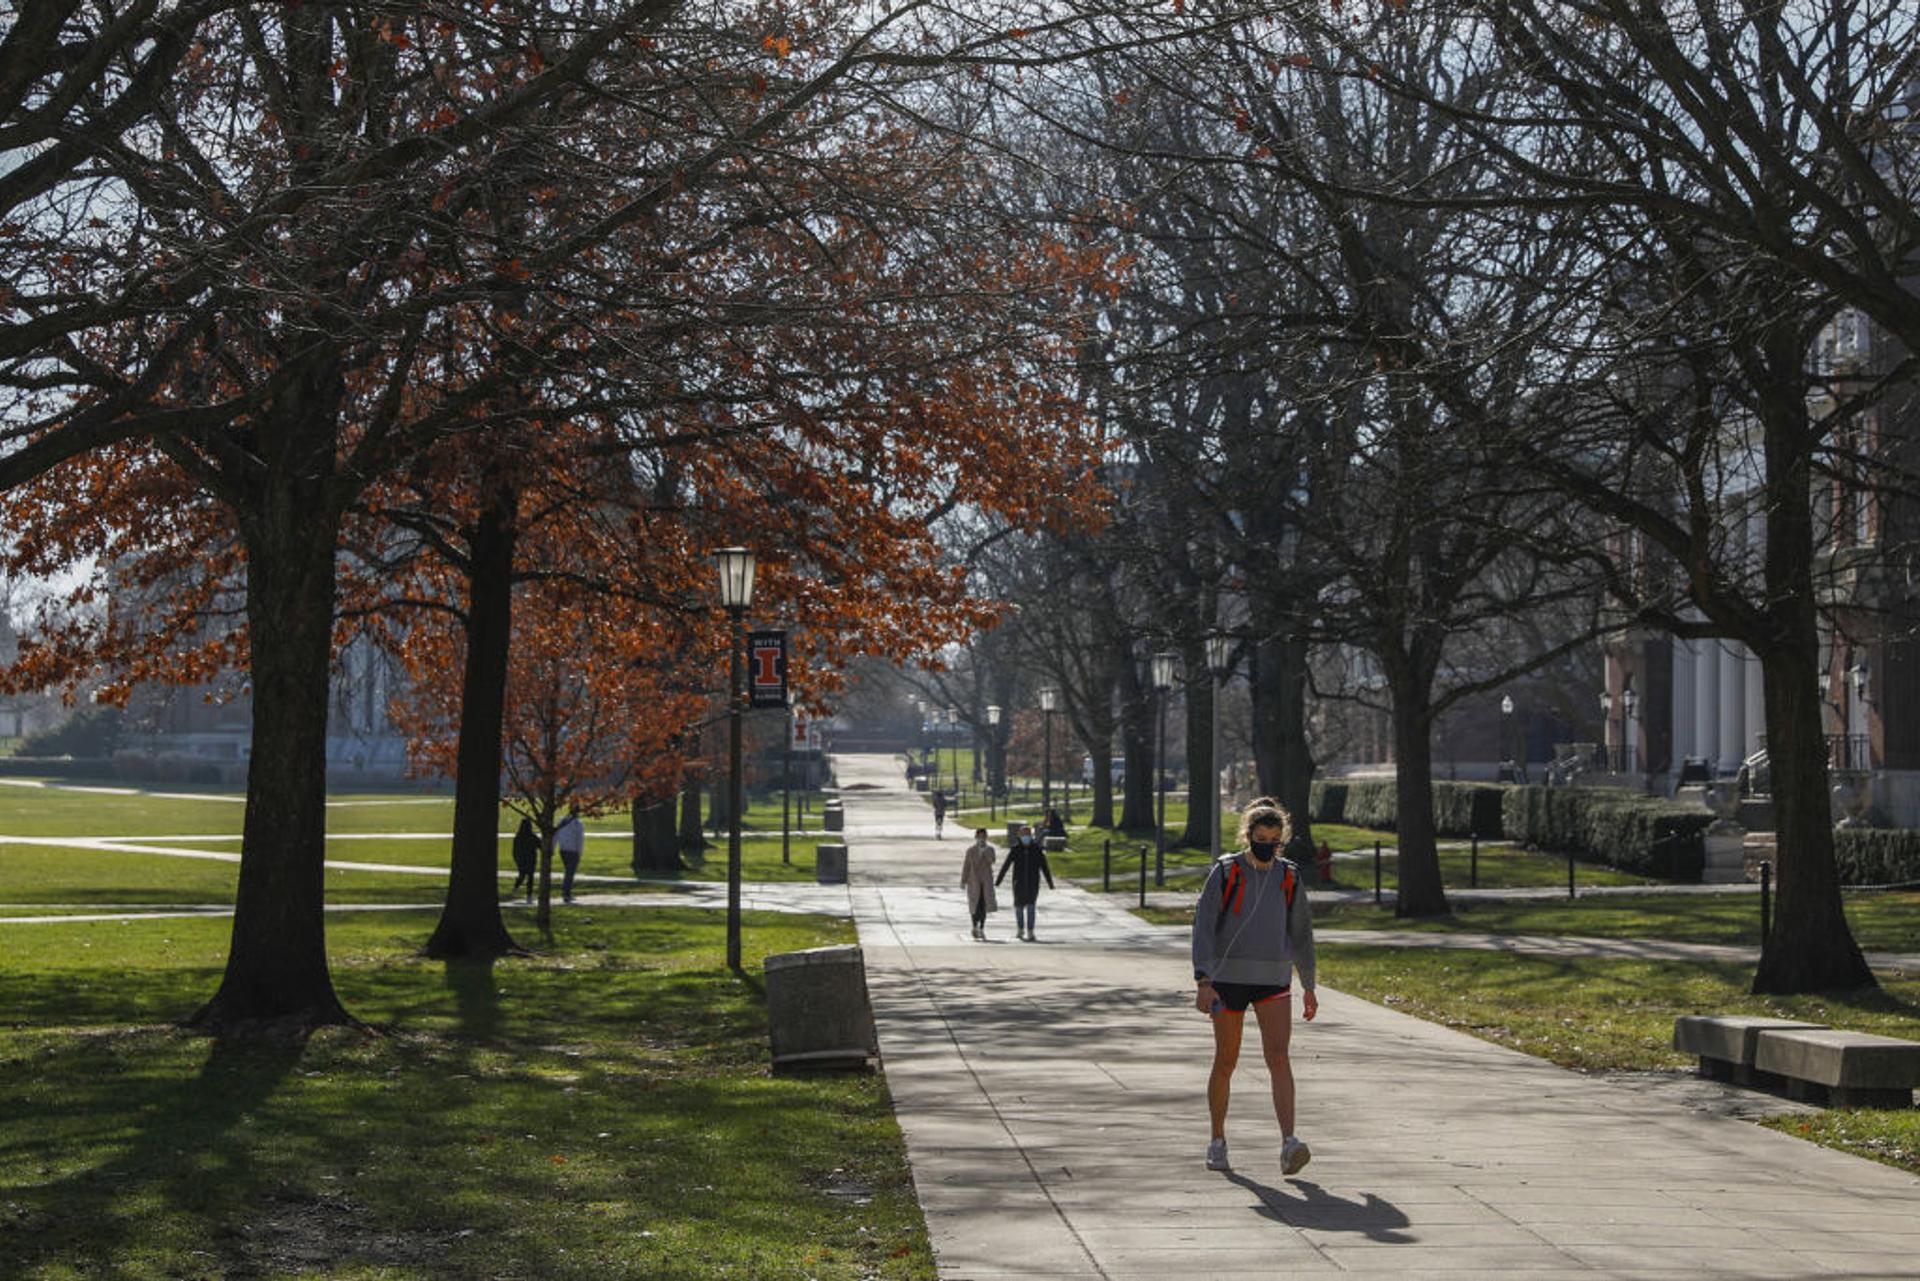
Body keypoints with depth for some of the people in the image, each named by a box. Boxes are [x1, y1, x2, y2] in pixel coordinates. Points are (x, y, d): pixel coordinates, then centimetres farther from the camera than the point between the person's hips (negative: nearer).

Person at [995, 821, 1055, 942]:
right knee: (1019, 907, 10)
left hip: (1033, 884, -1)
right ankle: (1020, 929, 32)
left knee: (1031, 907, -8)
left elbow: (1044, 867, -1)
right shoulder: (1015, 849, -3)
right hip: (1019, 883, 1)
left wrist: (1050, 882, -3)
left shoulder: (1037, 849, -3)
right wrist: (997, 881, -2)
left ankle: (1030, 933, -8)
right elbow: (1005, 866, -1)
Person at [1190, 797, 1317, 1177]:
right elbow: (1203, 926, -8)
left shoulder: (1288, 876, 6)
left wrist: (1308, 986, 19)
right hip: (1228, 978, -2)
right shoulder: (1224, 872, -4)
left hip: (1273, 981, 2)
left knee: (1278, 1056, -14)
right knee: (1225, 1061, 6)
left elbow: (1301, 932, 16)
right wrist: (1203, 981, -18)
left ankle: (1289, 1145, -22)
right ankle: (1218, 1142, 22)